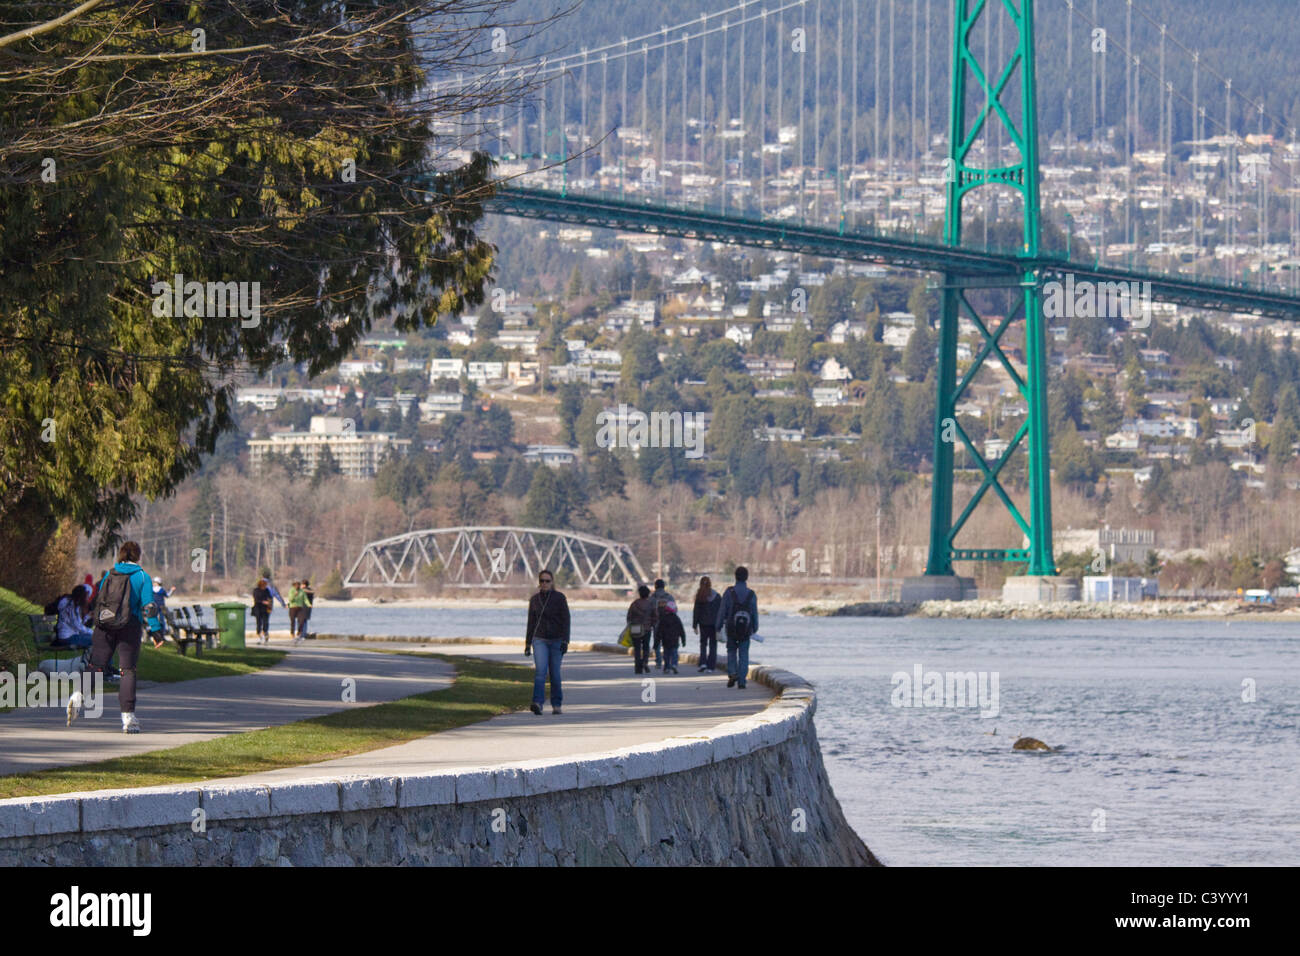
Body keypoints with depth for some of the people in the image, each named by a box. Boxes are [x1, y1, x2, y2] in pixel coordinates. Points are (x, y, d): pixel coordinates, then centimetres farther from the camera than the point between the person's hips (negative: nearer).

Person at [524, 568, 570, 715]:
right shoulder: (534, 600, 7)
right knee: (541, 671, -16)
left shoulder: (560, 598, -2)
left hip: (556, 640, -1)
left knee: (555, 673, 2)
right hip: (539, 640, 1)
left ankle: (556, 704, 17)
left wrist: (565, 641, -15)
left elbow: (565, 620, -6)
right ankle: (538, 703, -28)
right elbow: (531, 622, 12)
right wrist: (527, 644, 12)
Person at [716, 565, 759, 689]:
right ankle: (742, 681, 2)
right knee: (743, 655, 8)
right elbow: (755, 614, 2)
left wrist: (719, 627, 0)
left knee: (731, 652, 17)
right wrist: (755, 629, 15)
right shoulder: (752, 595, -4)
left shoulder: (729, 592, -9)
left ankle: (732, 673, -3)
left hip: (731, 629, -1)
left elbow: (722, 611, -8)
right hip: (746, 630, 1)